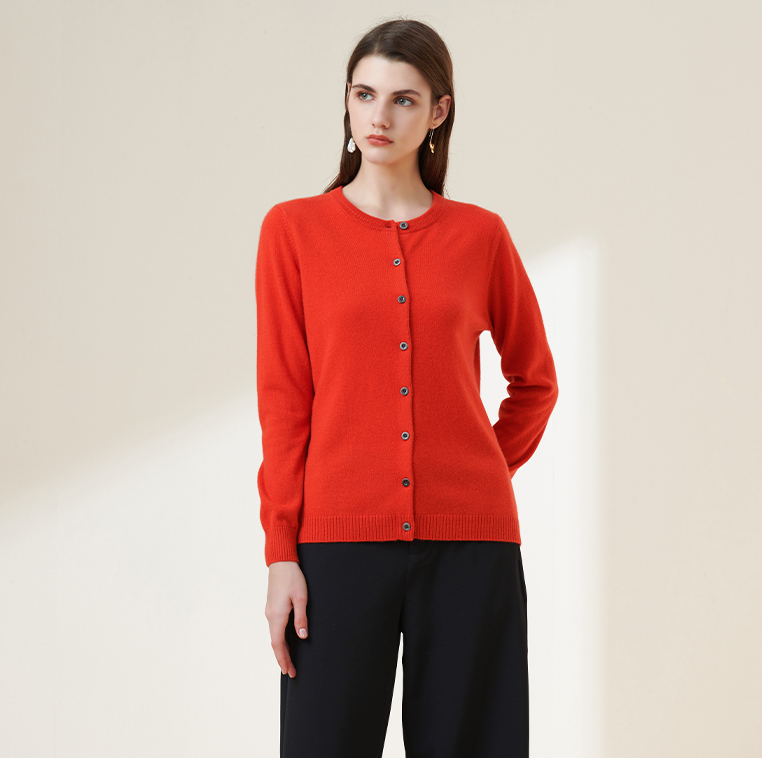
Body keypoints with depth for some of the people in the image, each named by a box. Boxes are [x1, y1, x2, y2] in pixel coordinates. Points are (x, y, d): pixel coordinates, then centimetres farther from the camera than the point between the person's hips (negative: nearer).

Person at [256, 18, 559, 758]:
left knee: (460, 744, 4)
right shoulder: (294, 228, 4)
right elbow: (283, 399, 1)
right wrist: (280, 552, -4)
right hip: (340, 537, -1)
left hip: (468, 541, 1)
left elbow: (535, 379, 20)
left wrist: (485, 474, 8)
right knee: (329, 742, -1)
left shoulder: (479, 235, 6)